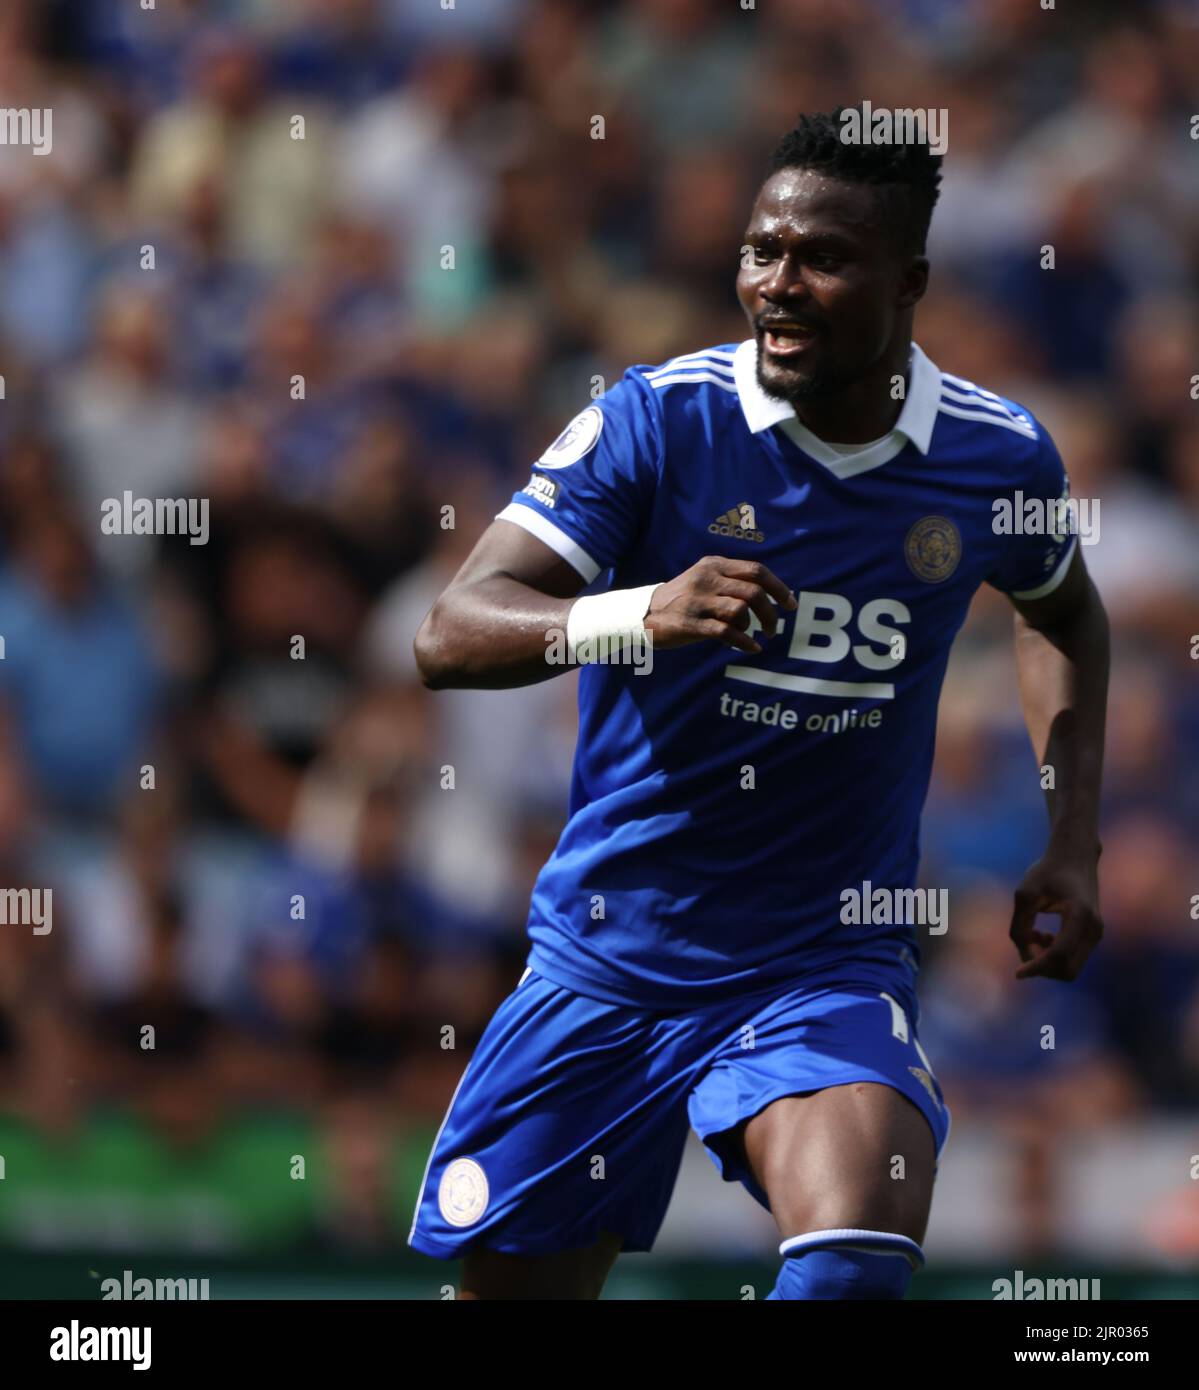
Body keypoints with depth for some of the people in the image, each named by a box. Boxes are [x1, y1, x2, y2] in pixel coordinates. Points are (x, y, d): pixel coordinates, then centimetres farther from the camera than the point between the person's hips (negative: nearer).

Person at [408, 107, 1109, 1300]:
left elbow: (1060, 611, 22)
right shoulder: (655, 420, -10)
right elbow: (449, 638, -19)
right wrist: (643, 614, -37)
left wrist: (1072, 846, 12)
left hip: (828, 966, 0)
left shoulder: (997, 459, -2)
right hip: (606, 961, 0)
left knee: (853, 1266, -31)